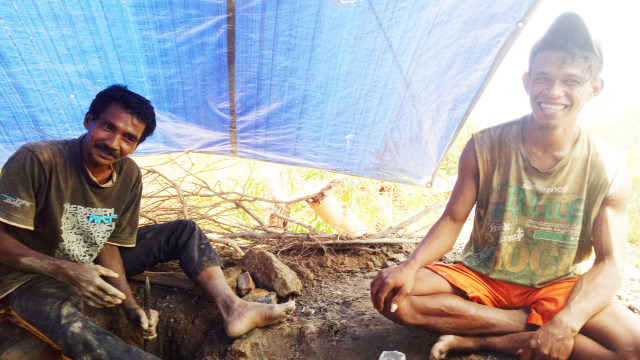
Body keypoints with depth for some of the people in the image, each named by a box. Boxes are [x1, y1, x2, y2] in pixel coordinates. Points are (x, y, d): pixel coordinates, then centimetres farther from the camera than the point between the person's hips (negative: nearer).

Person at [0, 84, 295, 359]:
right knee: (73, 331, -41)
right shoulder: (36, 160, -24)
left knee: (185, 232, -4)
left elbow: (108, 243, -3)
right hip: (33, 277, -6)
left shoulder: (129, 176, -7)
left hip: (92, 267, 6)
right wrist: (65, 270, -37)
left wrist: (130, 304, -17)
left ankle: (232, 308, -21)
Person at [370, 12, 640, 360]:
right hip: (480, 277, 0)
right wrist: (411, 265, -26)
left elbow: (609, 263, -12)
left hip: (555, 288, 1)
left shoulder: (608, 170, -11)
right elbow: (452, 220, -6)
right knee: (391, 295, -23)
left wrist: (566, 324, -31)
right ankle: (529, 321, -15)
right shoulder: (484, 148, -11)